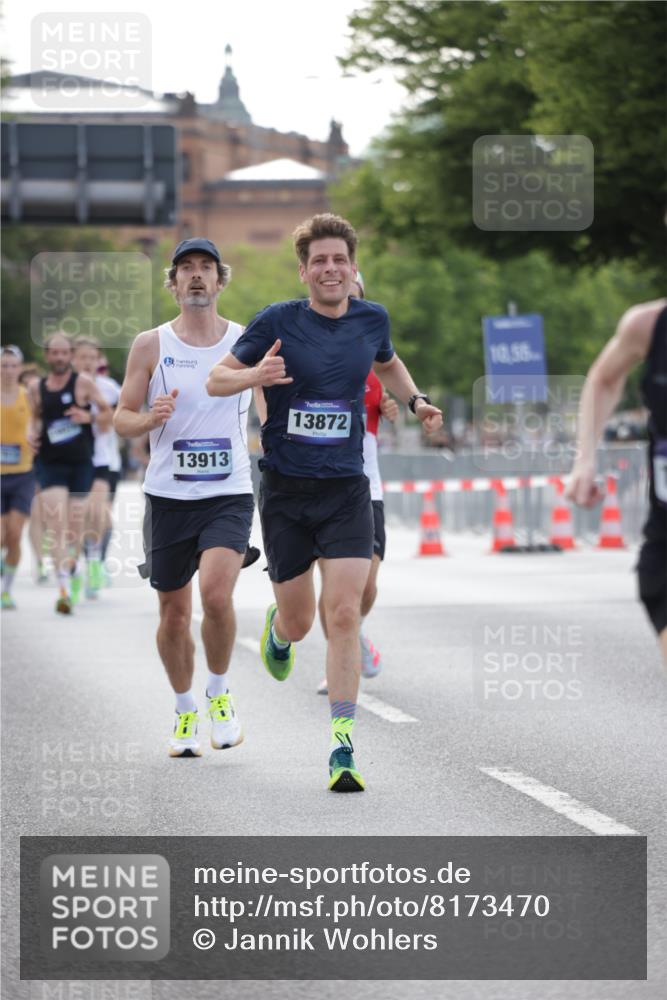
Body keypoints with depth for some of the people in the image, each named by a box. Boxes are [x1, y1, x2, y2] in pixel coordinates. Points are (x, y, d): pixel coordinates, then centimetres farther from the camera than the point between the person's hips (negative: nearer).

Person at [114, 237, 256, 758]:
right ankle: (185, 711, 29)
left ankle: (220, 693, 1)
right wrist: (150, 419, -17)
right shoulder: (151, 345, 2)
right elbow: (122, 419, 4)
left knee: (216, 593, -23)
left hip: (229, 494, -1)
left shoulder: (247, 341, 3)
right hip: (168, 495, 1)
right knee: (174, 614, 7)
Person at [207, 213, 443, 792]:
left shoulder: (371, 319, 3)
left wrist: (415, 400, 10)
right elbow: (216, 380, -3)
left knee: (344, 615, -13)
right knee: (299, 623, 7)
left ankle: (343, 747, -11)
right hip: (285, 489, -1)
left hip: (346, 491, 1)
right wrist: (256, 374, -23)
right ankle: (277, 632, 48)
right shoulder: (278, 321, -7)